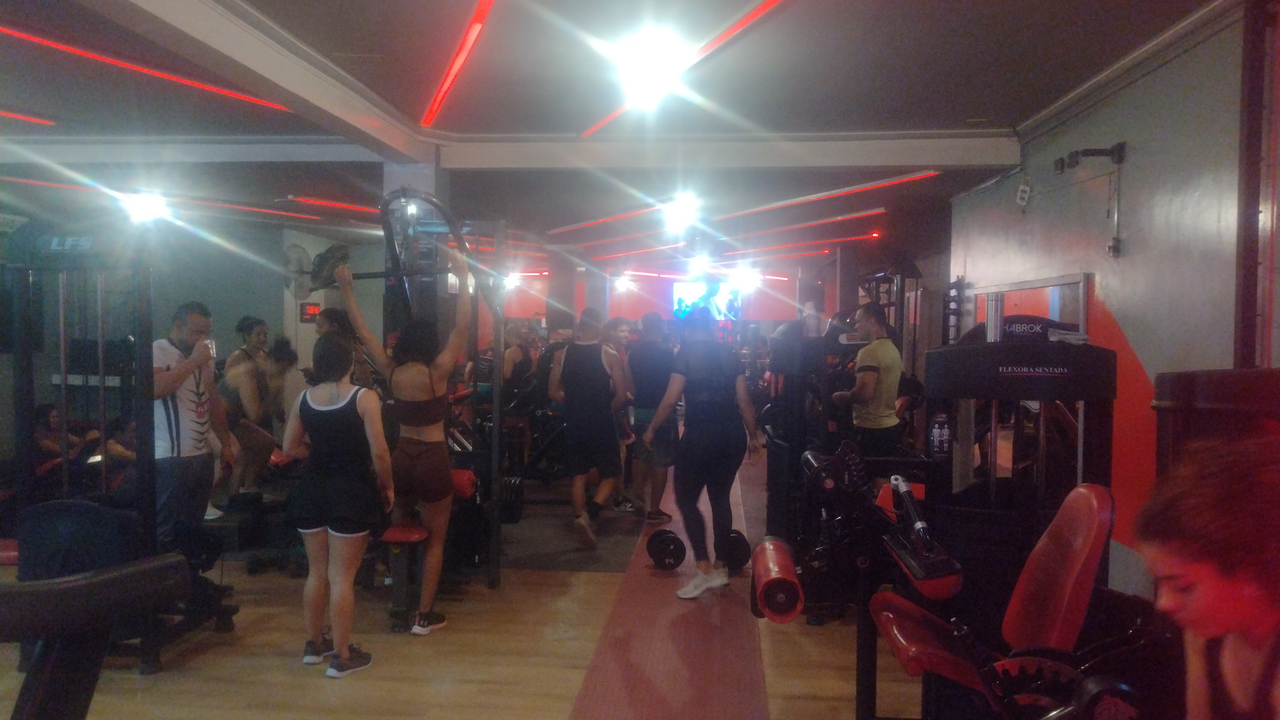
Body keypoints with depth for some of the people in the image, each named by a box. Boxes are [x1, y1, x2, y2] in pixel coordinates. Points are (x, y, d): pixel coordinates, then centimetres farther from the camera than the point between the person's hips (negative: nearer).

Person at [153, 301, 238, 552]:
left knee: (193, 529, 14)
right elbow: (155, 389, -26)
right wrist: (193, 361, -20)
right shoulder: (158, 350, -8)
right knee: (162, 533, -2)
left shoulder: (203, 356, 15)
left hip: (202, 456, 7)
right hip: (169, 459, -7)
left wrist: (226, 443, 18)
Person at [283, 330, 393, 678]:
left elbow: (290, 447, 8)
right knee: (342, 577, 1)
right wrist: (387, 486, -1)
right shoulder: (365, 398, -14)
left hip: (312, 491, 5)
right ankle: (342, 656, 11)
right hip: (352, 492, -5)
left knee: (317, 572, 18)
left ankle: (314, 644, 31)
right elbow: (379, 453, -15)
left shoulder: (303, 399, 1)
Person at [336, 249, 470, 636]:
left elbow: (364, 332, 8)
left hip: (401, 457, 5)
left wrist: (347, 290, 14)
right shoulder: (437, 371, -13)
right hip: (432, 461, -5)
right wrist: (462, 279, -14)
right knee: (435, 539, 7)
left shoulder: (391, 372, -1)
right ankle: (425, 615, 10)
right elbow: (462, 327, -16)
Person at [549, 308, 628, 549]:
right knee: (610, 475, 9)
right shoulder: (609, 355, -9)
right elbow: (621, 396, -10)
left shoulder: (562, 354, -1)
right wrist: (606, 409, 8)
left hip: (574, 424, 3)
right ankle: (589, 516, -13)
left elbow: (555, 393, 3)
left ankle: (581, 521, 15)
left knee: (579, 476, 14)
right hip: (601, 425, -3)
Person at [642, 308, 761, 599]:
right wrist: (753, 437, 16)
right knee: (720, 498, 16)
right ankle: (720, 566, 23)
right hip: (732, 436, 6)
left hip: (700, 436, -5)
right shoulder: (730, 353, 9)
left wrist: (651, 429, 4)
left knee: (686, 500, 4)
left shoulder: (687, 353, -4)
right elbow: (744, 401, 8)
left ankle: (705, 569, -5)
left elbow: (670, 399, -8)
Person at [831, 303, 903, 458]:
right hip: (891, 427, 10)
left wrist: (841, 397, -10)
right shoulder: (893, 350, 13)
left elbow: (864, 393, -26)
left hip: (871, 430, -10)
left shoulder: (869, 352, -17)